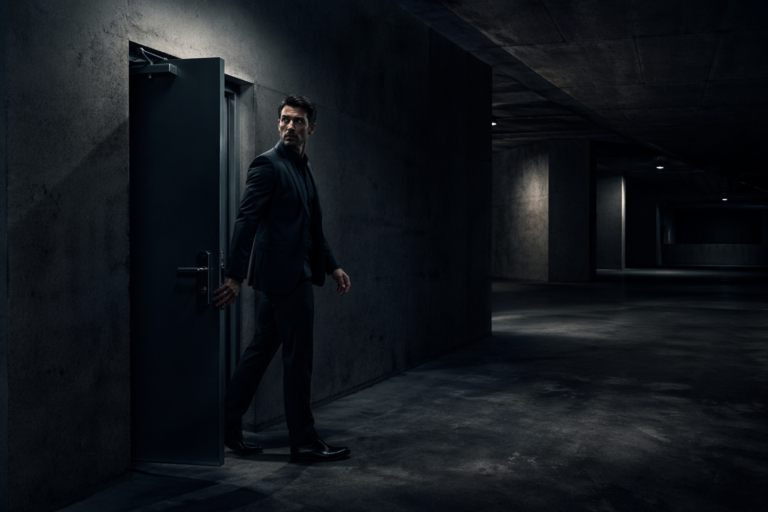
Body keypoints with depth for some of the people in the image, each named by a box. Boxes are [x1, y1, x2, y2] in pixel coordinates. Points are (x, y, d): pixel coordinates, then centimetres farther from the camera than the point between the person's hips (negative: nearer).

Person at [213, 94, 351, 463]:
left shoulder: (303, 168, 19)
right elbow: (246, 221, -15)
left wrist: (332, 267, 18)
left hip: (294, 273, 9)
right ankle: (304, 442, 6)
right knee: (298, 357, -4)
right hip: (284, 273, -9)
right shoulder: (268, 165, -8)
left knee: (261, 350, 13)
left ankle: (228, 427, 22)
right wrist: (235, 276, -20)